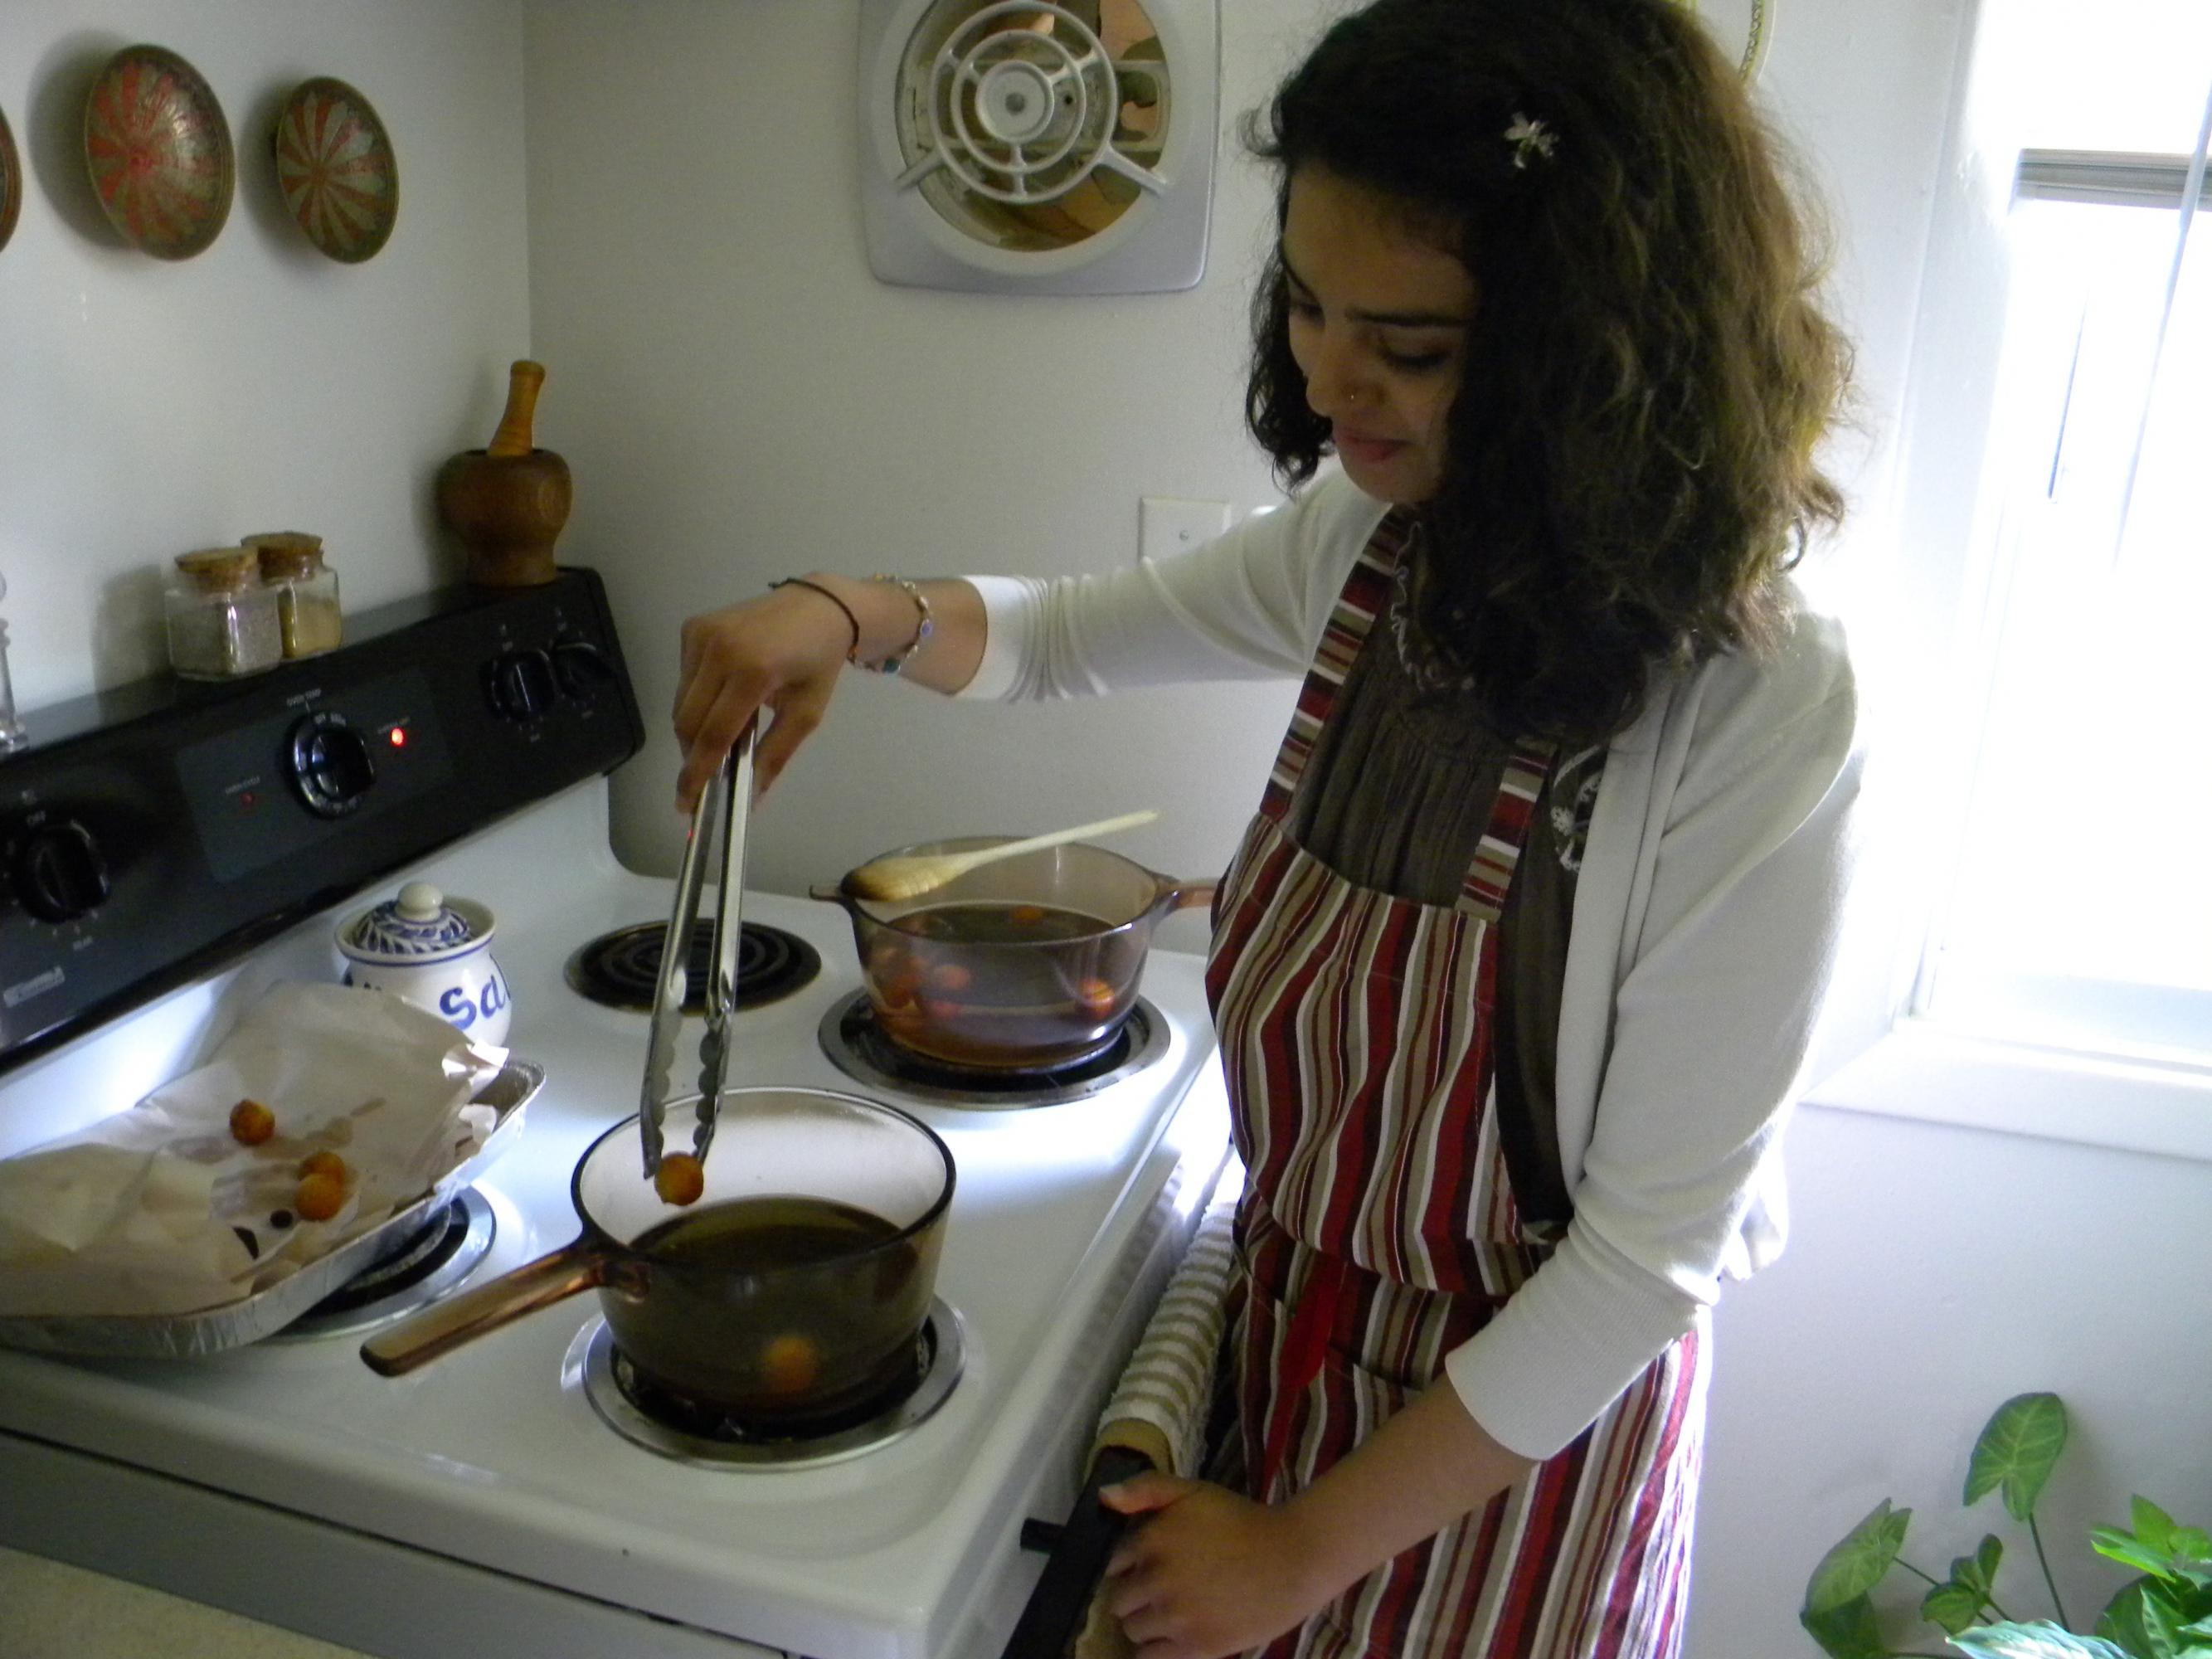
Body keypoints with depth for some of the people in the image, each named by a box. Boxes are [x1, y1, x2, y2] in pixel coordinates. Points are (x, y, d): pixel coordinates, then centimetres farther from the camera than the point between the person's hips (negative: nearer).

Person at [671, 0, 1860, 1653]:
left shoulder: (1751, 713, -28)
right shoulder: (1365, 544, -9)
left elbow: (1650, 1256, -23)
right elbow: (1058, 634, 7)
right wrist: (847, 614, -14)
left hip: (1519, 1418, -5)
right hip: (1286, 1329, 5)